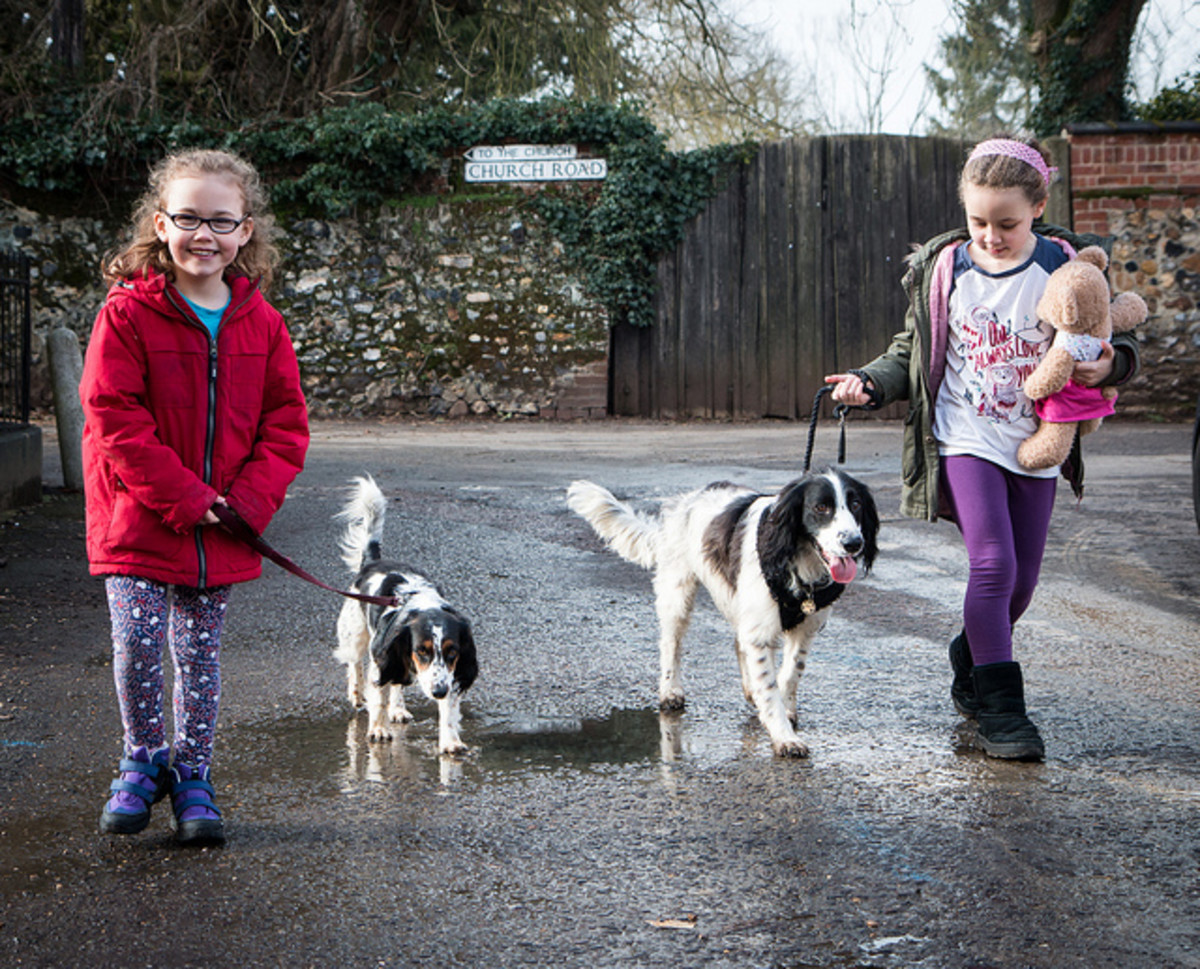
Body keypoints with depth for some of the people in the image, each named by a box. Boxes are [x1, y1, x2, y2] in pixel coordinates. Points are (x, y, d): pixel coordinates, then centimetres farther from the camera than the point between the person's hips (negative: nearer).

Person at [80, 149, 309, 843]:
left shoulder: (261, 323, 3)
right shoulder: (128, 314, -9)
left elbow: (286, 421, 4)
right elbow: (116, 420, -13)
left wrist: (250, 499, -10)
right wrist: (184, 497, -17)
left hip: (225, 530, 3)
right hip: (139, 520, -3)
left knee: (201, 654, 9)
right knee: (138, 645, -5)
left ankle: (193, 773, 24)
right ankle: (143, 761, 18)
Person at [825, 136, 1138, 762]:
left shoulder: (1066, 267, -6)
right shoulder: (943, 269, -4)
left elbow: (1115, 345, 4)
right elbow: (912, 353, 8)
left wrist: (1110, 364, -19)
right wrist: (870, 383, -9)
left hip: (1037, 446, 2)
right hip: (966, 441, -2)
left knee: (1021, 580, 9)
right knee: (993, 562, -16)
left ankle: (968, 665, 37)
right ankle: (998, 707, -8)